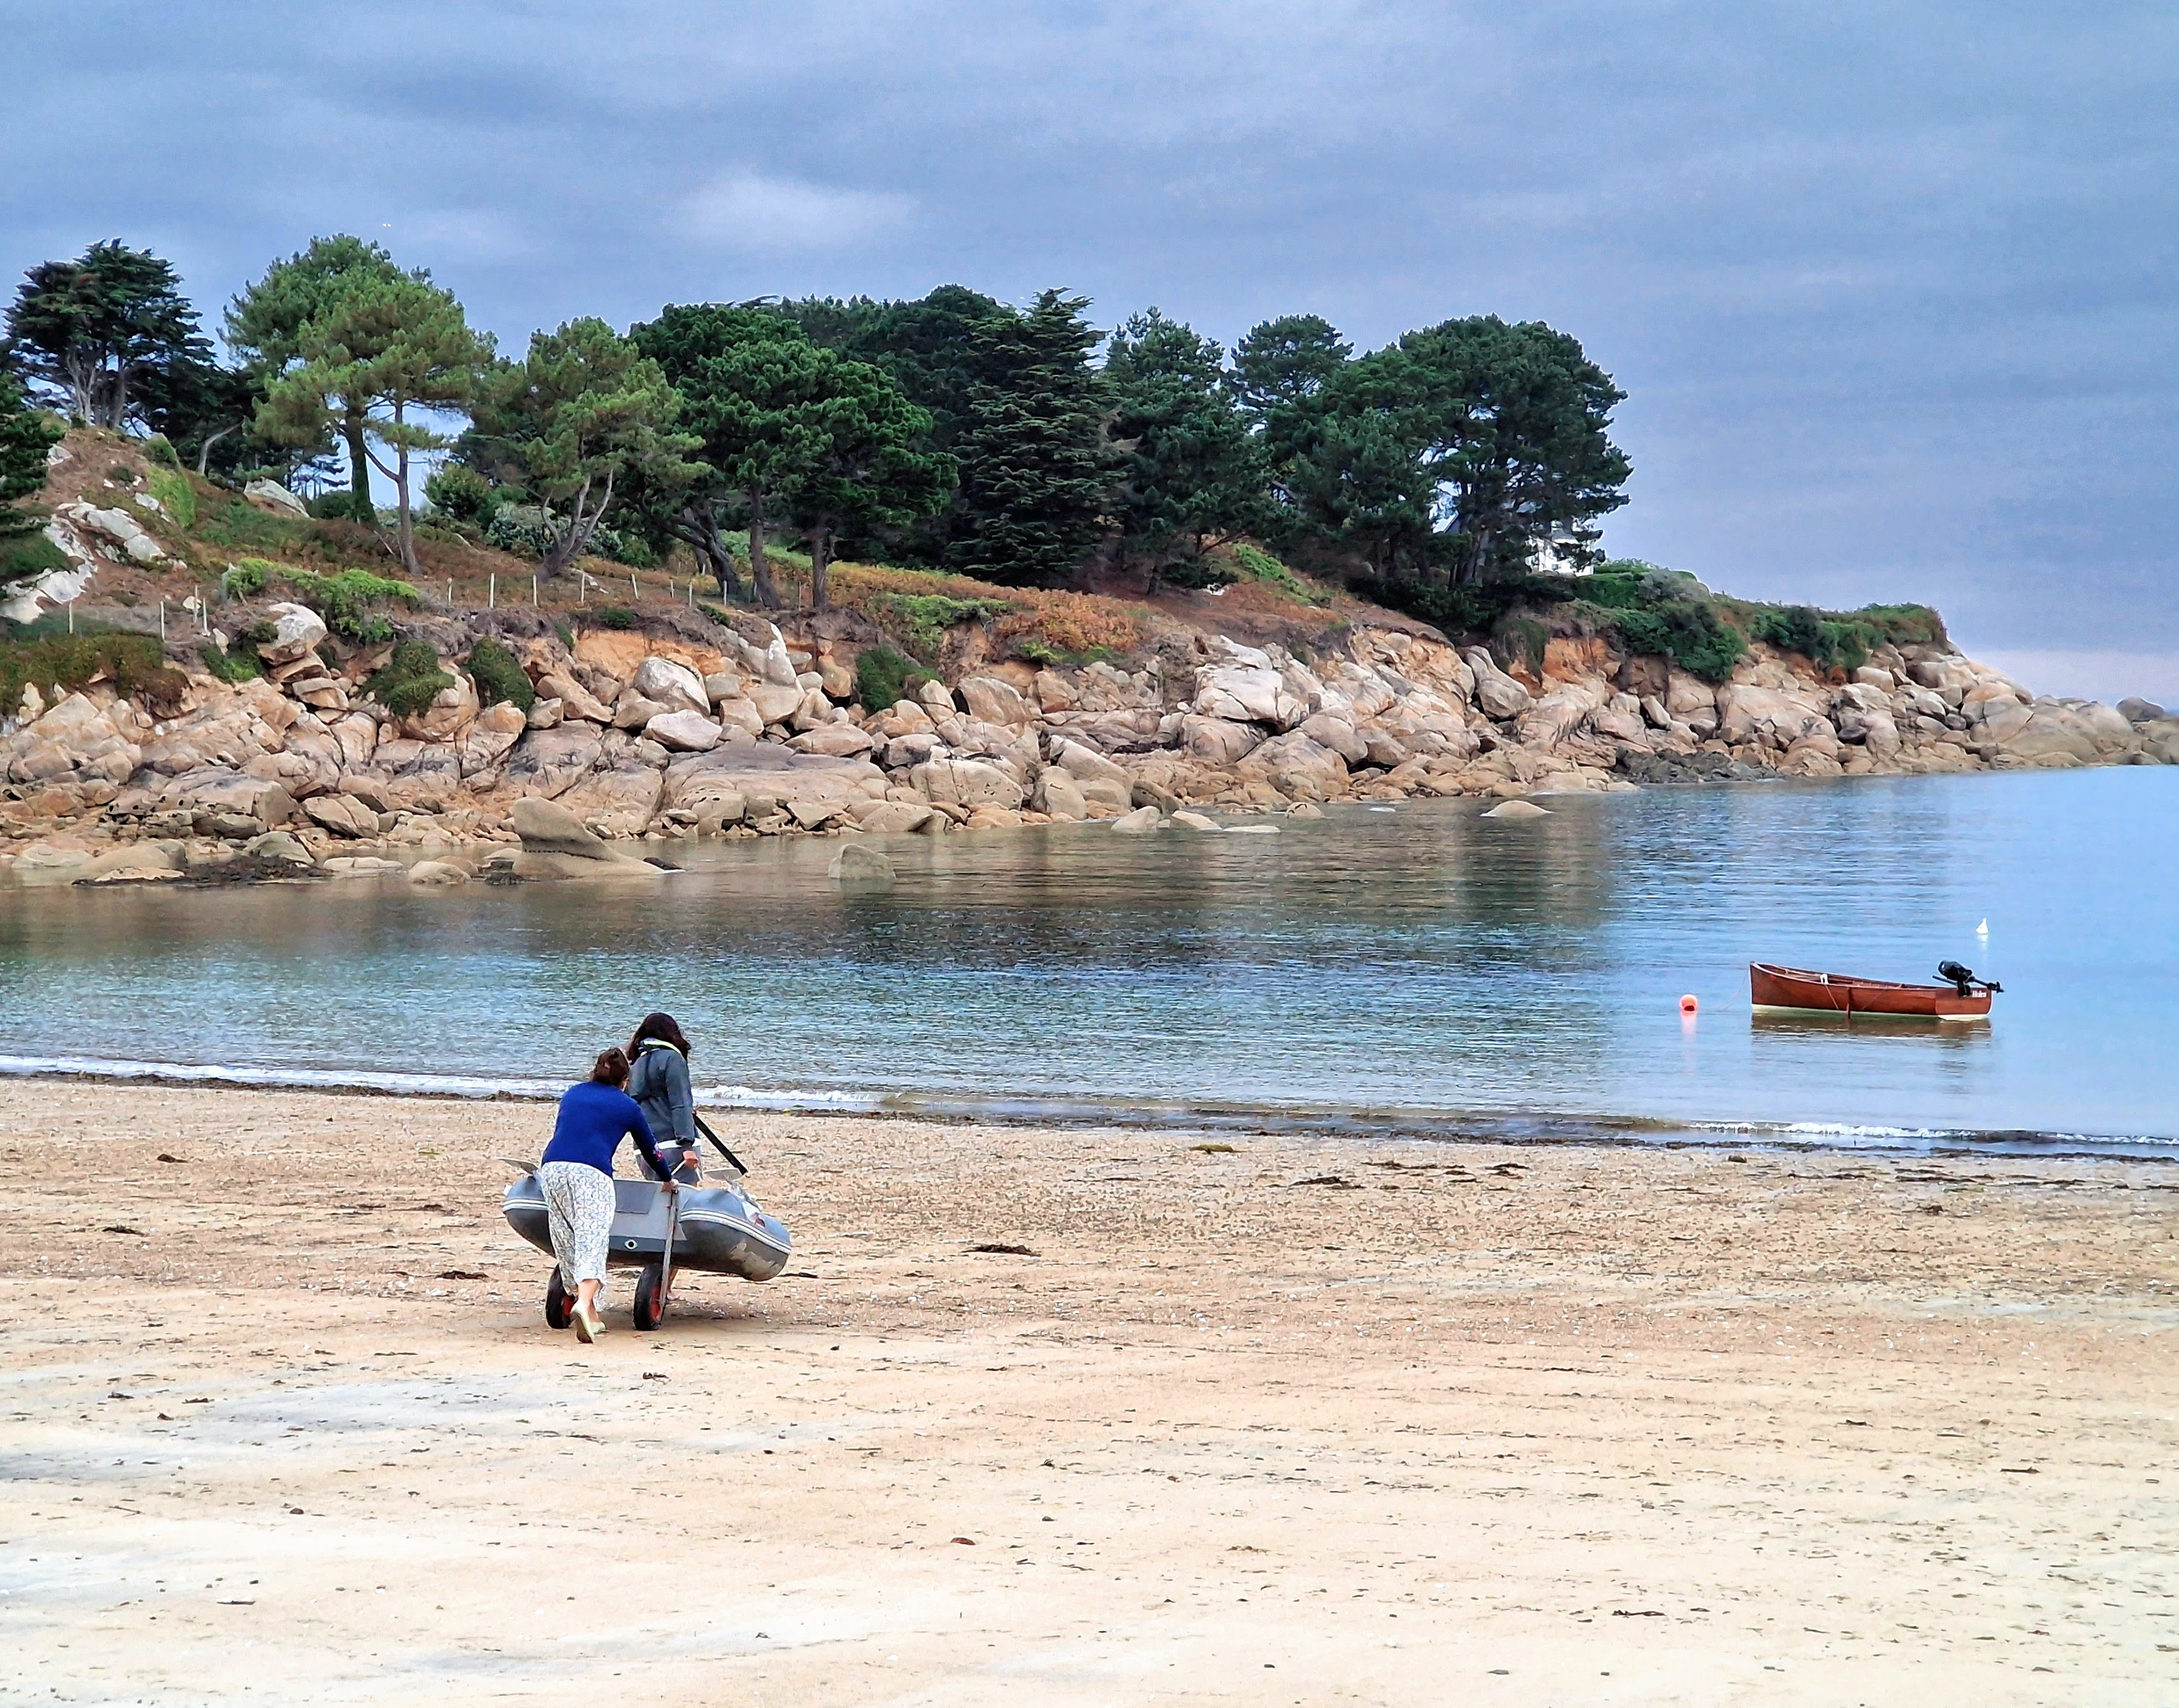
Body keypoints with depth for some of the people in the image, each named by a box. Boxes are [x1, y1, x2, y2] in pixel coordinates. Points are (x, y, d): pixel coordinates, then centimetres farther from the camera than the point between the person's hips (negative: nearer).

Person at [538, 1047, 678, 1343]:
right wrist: (667, 1178, 49)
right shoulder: (627, 1106, 19)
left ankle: (591, 1317, 19)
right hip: (591, 1173, -4)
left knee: (568, 1243, 13)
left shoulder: (573, 1094, 27)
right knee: (592, 1241, -13)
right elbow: (650, 1148, 30)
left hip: (552, 1166, 4)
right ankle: (584, 1303, -37)